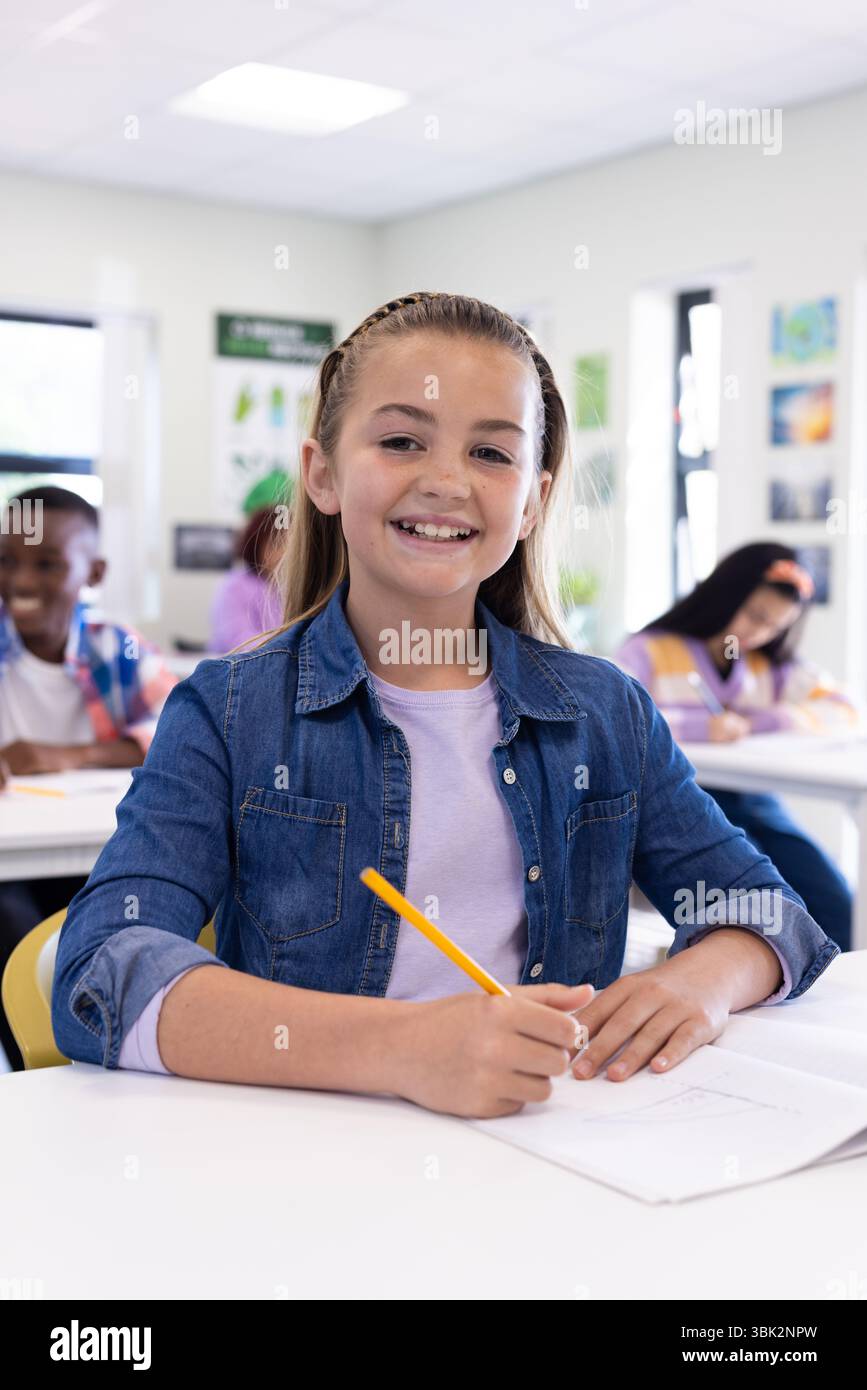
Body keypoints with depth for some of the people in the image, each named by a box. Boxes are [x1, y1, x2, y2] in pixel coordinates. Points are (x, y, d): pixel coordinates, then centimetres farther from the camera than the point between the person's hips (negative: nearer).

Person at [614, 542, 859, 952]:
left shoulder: (771, 666, 21)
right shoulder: (650, 652, 3)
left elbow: (842, 708, 10)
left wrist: (761, 721, -7)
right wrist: (699, 726, -20)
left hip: (753, 800, 5)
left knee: (837, 907, -19)